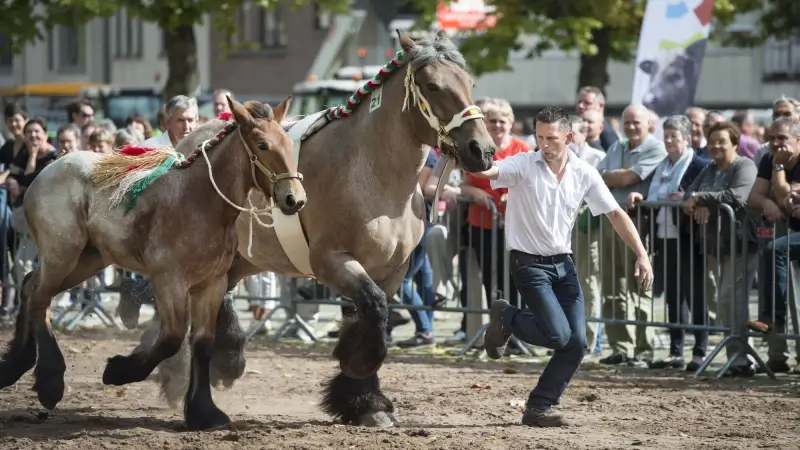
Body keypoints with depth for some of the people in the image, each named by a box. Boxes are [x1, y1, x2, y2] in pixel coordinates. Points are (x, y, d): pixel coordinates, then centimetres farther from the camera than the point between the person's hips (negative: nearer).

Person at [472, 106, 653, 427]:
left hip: (563, 264, 5)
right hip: (530, 264, -5)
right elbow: (489, 171, -29)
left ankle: (538, 408, 9)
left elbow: (615, 215, 6)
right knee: (558, 335, -18)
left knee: (577, 343, -3)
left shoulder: (584, 173, 1)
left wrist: (642, 255, -1)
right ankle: (505, 318, 10)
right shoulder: (523, 165, -11)